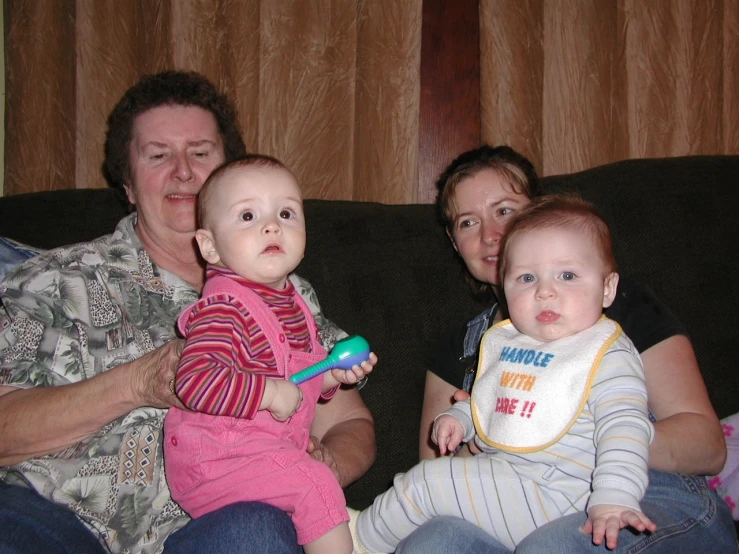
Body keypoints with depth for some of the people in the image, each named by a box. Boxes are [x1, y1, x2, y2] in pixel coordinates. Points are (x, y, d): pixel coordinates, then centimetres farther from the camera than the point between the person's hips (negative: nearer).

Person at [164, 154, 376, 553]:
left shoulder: (289, 303, 11)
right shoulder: (225, 308, -21)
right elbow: (194, 380, -34)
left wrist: (330, 373, 7)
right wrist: (270, 392, -28)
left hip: (271, 450, 10)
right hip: (215, 460, -10)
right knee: (315, 483, -19)